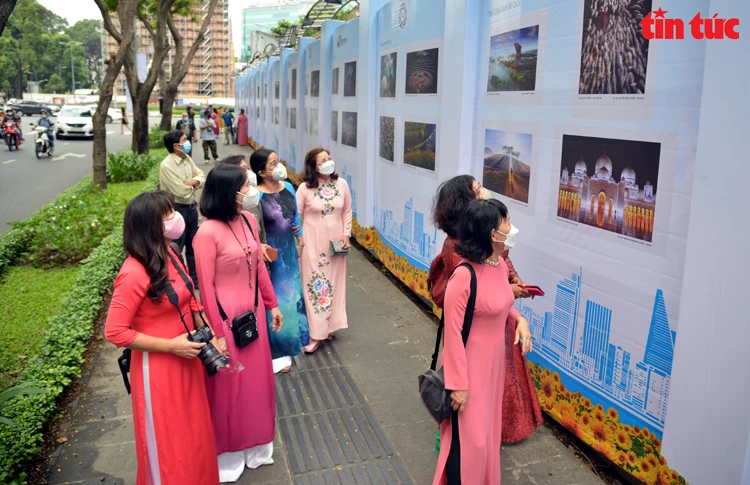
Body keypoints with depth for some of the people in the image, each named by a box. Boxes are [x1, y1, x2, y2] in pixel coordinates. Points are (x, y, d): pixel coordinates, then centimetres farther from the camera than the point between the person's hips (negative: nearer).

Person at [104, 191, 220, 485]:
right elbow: (115, 333, -22)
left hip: (186, 360, 8)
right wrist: (171, 345, -21)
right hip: (158, 368, -8)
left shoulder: (168, 256, 0)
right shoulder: (135, 273, -25)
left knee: (193, 432, 24)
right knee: (167, 441, 13)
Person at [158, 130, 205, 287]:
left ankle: (195, 278, 35)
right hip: (177, 209, -8)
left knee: (193, 245, 20)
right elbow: (182, 192, -24)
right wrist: (194, 182, -6)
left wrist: (192, 181, -16)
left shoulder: (187, 158, 4)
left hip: (191, 206, 8)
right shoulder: (167, 165, -21)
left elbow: (202, 175, 6)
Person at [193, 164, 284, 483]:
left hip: (253, 311, 7)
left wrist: (272, 304, 13)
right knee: (230, 384, 11)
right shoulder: (207, 233, -22)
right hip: (227, 315, -6)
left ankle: (254, 443, 43)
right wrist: (217, 334, -13)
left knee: (257, 377, 20)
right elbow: (206, 287, -17)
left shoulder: (249, 220, -1)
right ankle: (228, 454, 35)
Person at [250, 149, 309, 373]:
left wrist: (300, 240, 16)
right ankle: (276, 350, 22)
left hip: (289, 250, 7)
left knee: (291, 293, 21)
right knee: (275, 299, 5)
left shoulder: (288, 187, -1)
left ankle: (294, 337, 44)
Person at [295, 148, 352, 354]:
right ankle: (316, 333, 7)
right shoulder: (305, 188, -12)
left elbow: (347, 211, 8)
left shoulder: (341, 184, -2)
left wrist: (346, 234, 1)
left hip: (335, 242, 3)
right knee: (314, 284, 0)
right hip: (313, 243, -3)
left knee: (333, 282, 11)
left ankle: (328, 326, 26)